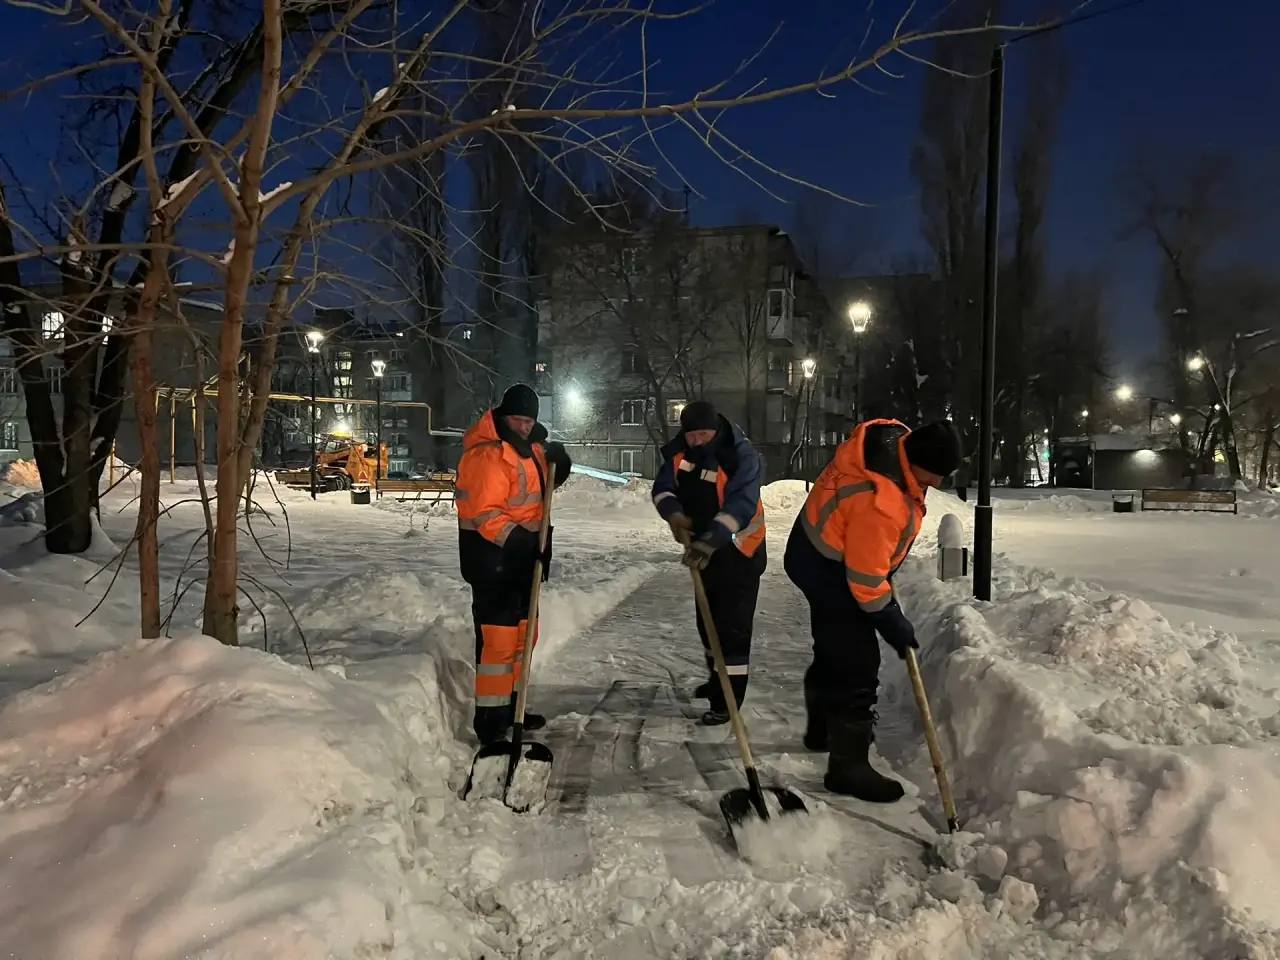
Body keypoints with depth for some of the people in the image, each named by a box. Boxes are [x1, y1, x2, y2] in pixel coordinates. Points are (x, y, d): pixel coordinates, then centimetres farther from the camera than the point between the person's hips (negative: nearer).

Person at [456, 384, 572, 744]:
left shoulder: (529, 447, 11)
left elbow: (543, 483, 23)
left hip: (522, 558, 10)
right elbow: (484, 513, -24)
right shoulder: (488, 454, -19)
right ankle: (489, 719, 1)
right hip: (492, 559, -10)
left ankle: (510, 705, 32)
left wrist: (556, 461, 3)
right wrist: (517, 539, -34)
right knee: (498, 638, -8)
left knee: (522, 633, 18)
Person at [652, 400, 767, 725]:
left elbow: (740, 506, -35)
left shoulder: (742, 456, -26)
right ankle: (717, 681, 42)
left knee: (732, 627, -7)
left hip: (738, 551, -7)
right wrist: (674, 514, -27)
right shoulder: (679, 450, -6)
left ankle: (728, 702, 3)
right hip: (704, 548, 7)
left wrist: (708, 542, -45)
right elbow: (663, 486, -5)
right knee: (707, 620, 21)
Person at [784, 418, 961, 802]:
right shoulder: (880, 503, -37)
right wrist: (893, 625, -14)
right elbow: (865, 579, -27)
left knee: (833, 650, 25)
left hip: (820, 553, 11)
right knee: (857, 667, -7)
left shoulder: (895, 436, -10)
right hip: (829, 572, -11)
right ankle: (848, 766, 3)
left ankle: (821, 729, 45)